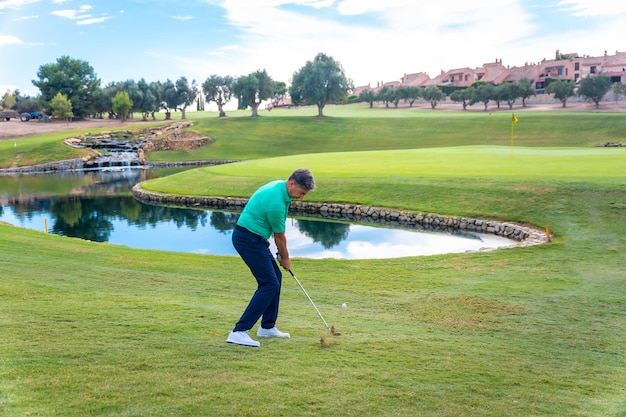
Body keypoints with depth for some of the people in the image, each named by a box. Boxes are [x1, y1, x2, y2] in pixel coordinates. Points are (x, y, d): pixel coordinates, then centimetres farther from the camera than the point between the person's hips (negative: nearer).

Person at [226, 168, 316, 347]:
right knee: (270, 284, -12)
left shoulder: (279, 186, 5)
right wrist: (285, 258, 7)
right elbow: (280, 236, -9)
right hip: (249, 240, -10)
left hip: (254, 238, 10)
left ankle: (267, 326, 22)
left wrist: (281, 252, 17)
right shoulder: (276, 202, -25)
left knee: (275, 277, 14)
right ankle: (239, 331, -15)